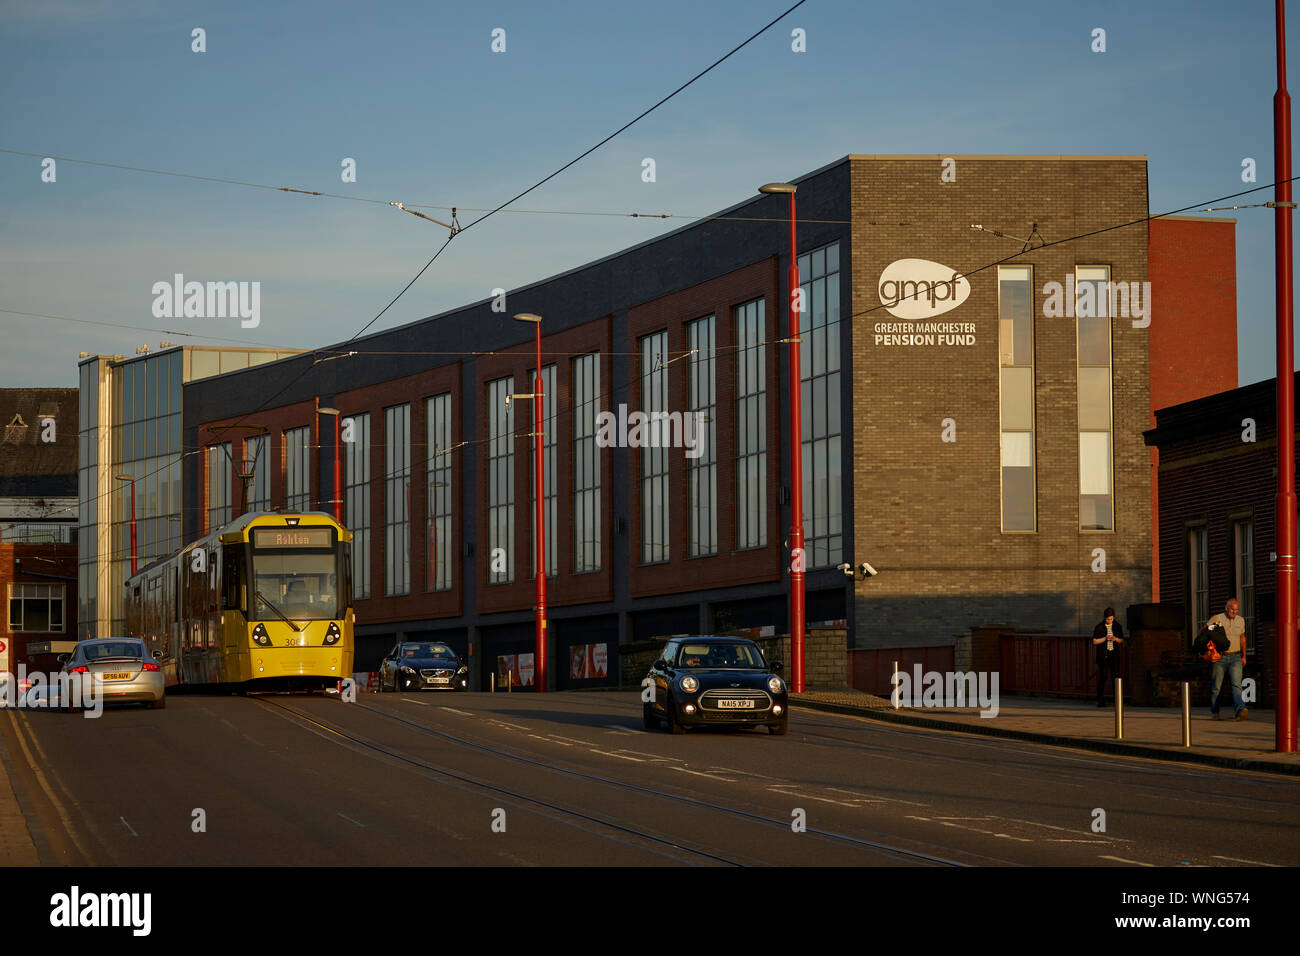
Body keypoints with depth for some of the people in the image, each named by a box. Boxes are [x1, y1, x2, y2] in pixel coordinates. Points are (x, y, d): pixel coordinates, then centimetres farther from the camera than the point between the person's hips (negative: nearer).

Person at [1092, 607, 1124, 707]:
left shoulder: (1117, 626, 8)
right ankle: (1101, 700, -3)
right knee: (1102, 677, -6)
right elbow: (1095, 641, -2)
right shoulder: (1099, 627, 0)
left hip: (1114, 654, 2)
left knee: (1115, 676, -1)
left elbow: (1122, 640, 14)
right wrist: (1105, 638, -15)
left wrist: (1115, 639, -8)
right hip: (1103, 655, -2)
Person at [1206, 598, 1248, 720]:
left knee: (1236, 684, -15)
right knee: (1216, 686, 3)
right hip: (1220, 658, -2)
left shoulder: (1241, 620, 10)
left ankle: (1239, 710, -30)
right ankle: (1214, 713, 16)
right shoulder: (1217, 619, -5)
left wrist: (1244, 656, 23)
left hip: (1235, 657, 2)